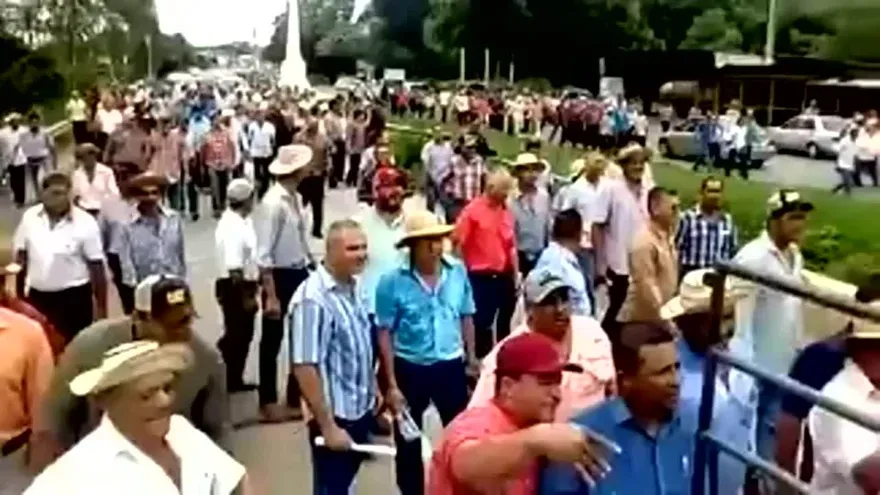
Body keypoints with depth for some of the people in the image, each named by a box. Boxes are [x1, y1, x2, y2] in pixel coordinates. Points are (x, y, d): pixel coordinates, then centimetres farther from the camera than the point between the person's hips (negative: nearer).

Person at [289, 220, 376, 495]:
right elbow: (304, 368, -26)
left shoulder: (354, 287, 2)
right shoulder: (313, 299, -25)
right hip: (335, 414, -8)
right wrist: (327, 426, -24)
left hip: (360, 409, 8)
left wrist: (373, 388, 18)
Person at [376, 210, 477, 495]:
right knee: (409, 443, 14)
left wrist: (471, 356, 13)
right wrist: (391, 385, -12)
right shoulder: (392, 282, -15)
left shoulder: (458, 271, -6)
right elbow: (385, 334, -11)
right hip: (410, 369, -2)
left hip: (451, 366, 2)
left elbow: (466, 317, 7)